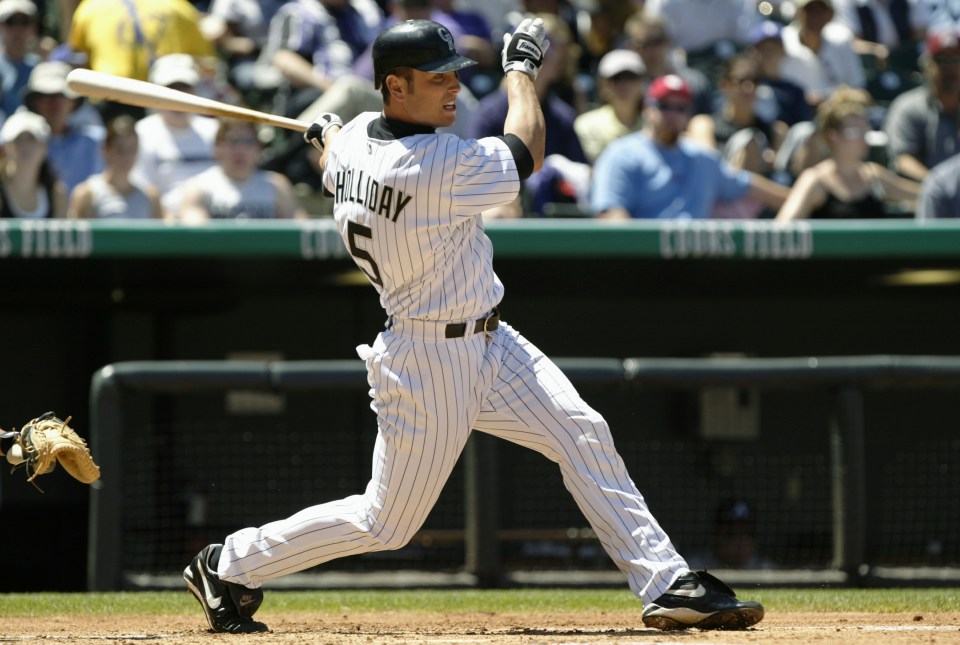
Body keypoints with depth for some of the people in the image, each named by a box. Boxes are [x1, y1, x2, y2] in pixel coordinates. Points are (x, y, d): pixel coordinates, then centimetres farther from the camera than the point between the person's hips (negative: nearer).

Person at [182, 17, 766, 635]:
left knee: (583, 433, -1)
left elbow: (334, 171, 22)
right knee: (386, 521, 3)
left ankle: (668, 583, -3)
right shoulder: (443, 165, -28)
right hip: (430, 363, -9)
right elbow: (526, 153, -12)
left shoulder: (354, 140, -3)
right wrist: (521, 68, 3)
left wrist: (328, 133, 45)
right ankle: (229, 565, 19)